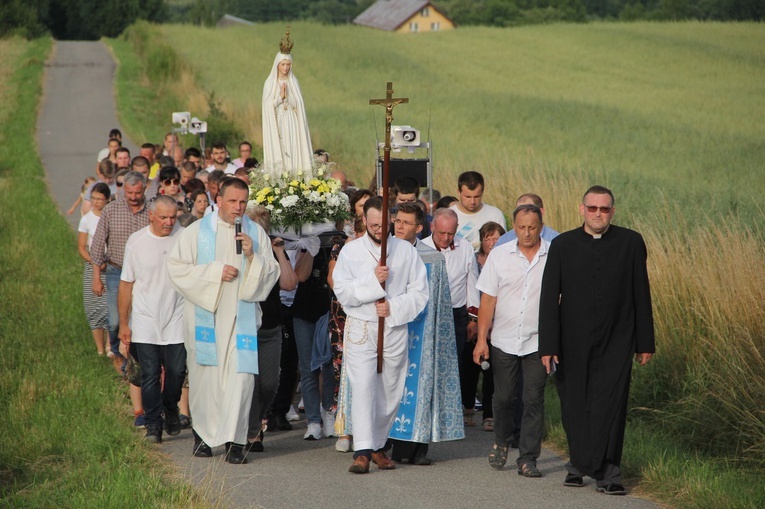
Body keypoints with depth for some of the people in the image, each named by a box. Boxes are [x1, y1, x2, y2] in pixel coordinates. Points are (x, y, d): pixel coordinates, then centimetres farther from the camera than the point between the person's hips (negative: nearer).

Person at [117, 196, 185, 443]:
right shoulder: (136, 241, -2)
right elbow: (126, 284, 4)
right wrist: (123, 324, 3)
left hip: (176, 322, 0)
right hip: (145, 323, 0)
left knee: (176, 372, 3)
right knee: (150, 375, -1)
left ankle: (171, 409, 30)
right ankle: (153, 425, 8)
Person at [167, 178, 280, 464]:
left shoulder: (256, 233, 8)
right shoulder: (197, 231, 3)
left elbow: (272, 272, 8)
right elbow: (176, 266, -4)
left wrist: (252, 257, -11)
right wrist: (215, 272, -12)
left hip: (241, 316, 1)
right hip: (205, 315, -1)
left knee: (240, 374, -9)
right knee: (205, 375, 5)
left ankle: (235, 440, -7)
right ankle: (203, 433, 22)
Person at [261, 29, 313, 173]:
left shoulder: (293, 82, 10)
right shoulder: (270, 83, 3)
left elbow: (297, 105, 4)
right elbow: (268, 105, -4)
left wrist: (287, 96, -11)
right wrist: (280, 97, -12)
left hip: (291, 124, 2)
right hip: (276, 123, -2)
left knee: (292, 153, -5)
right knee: (277, 152, -8)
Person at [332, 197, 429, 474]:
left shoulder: (406, 250, 6)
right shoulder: (351, 250, 3)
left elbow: (419, 292, 2)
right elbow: (343, 292, -6)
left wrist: (393, 308, -12)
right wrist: (372, 280, -18)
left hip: (395, 330, 2)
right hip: (361, 329, -2)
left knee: (390, 391, 6)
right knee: (363, 387, -14)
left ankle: (378, 445, 22)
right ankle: (362, 451, -19)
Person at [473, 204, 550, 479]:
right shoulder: (499, 255, 1)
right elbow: (488, 299, 3)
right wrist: (481, 338, -1)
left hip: (538, 341, -1)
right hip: (504, 340, 2)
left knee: (534, 400, -2)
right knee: (503, 397, 11)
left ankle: (528, 459, 5)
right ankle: (501, 442, 36)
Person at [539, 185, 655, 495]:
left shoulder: (631, 243, 2)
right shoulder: (562, 245, 2)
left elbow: (641, 295, 4)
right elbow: (549, 297, 1)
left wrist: (645, 342, 3)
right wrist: (548, 345, -4)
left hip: (616, 343, -1)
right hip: (574, 344, 1)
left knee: (610, 405, -9)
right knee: (575, 407, 8)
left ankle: (606, 472, -5)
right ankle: (578, 463, 24)